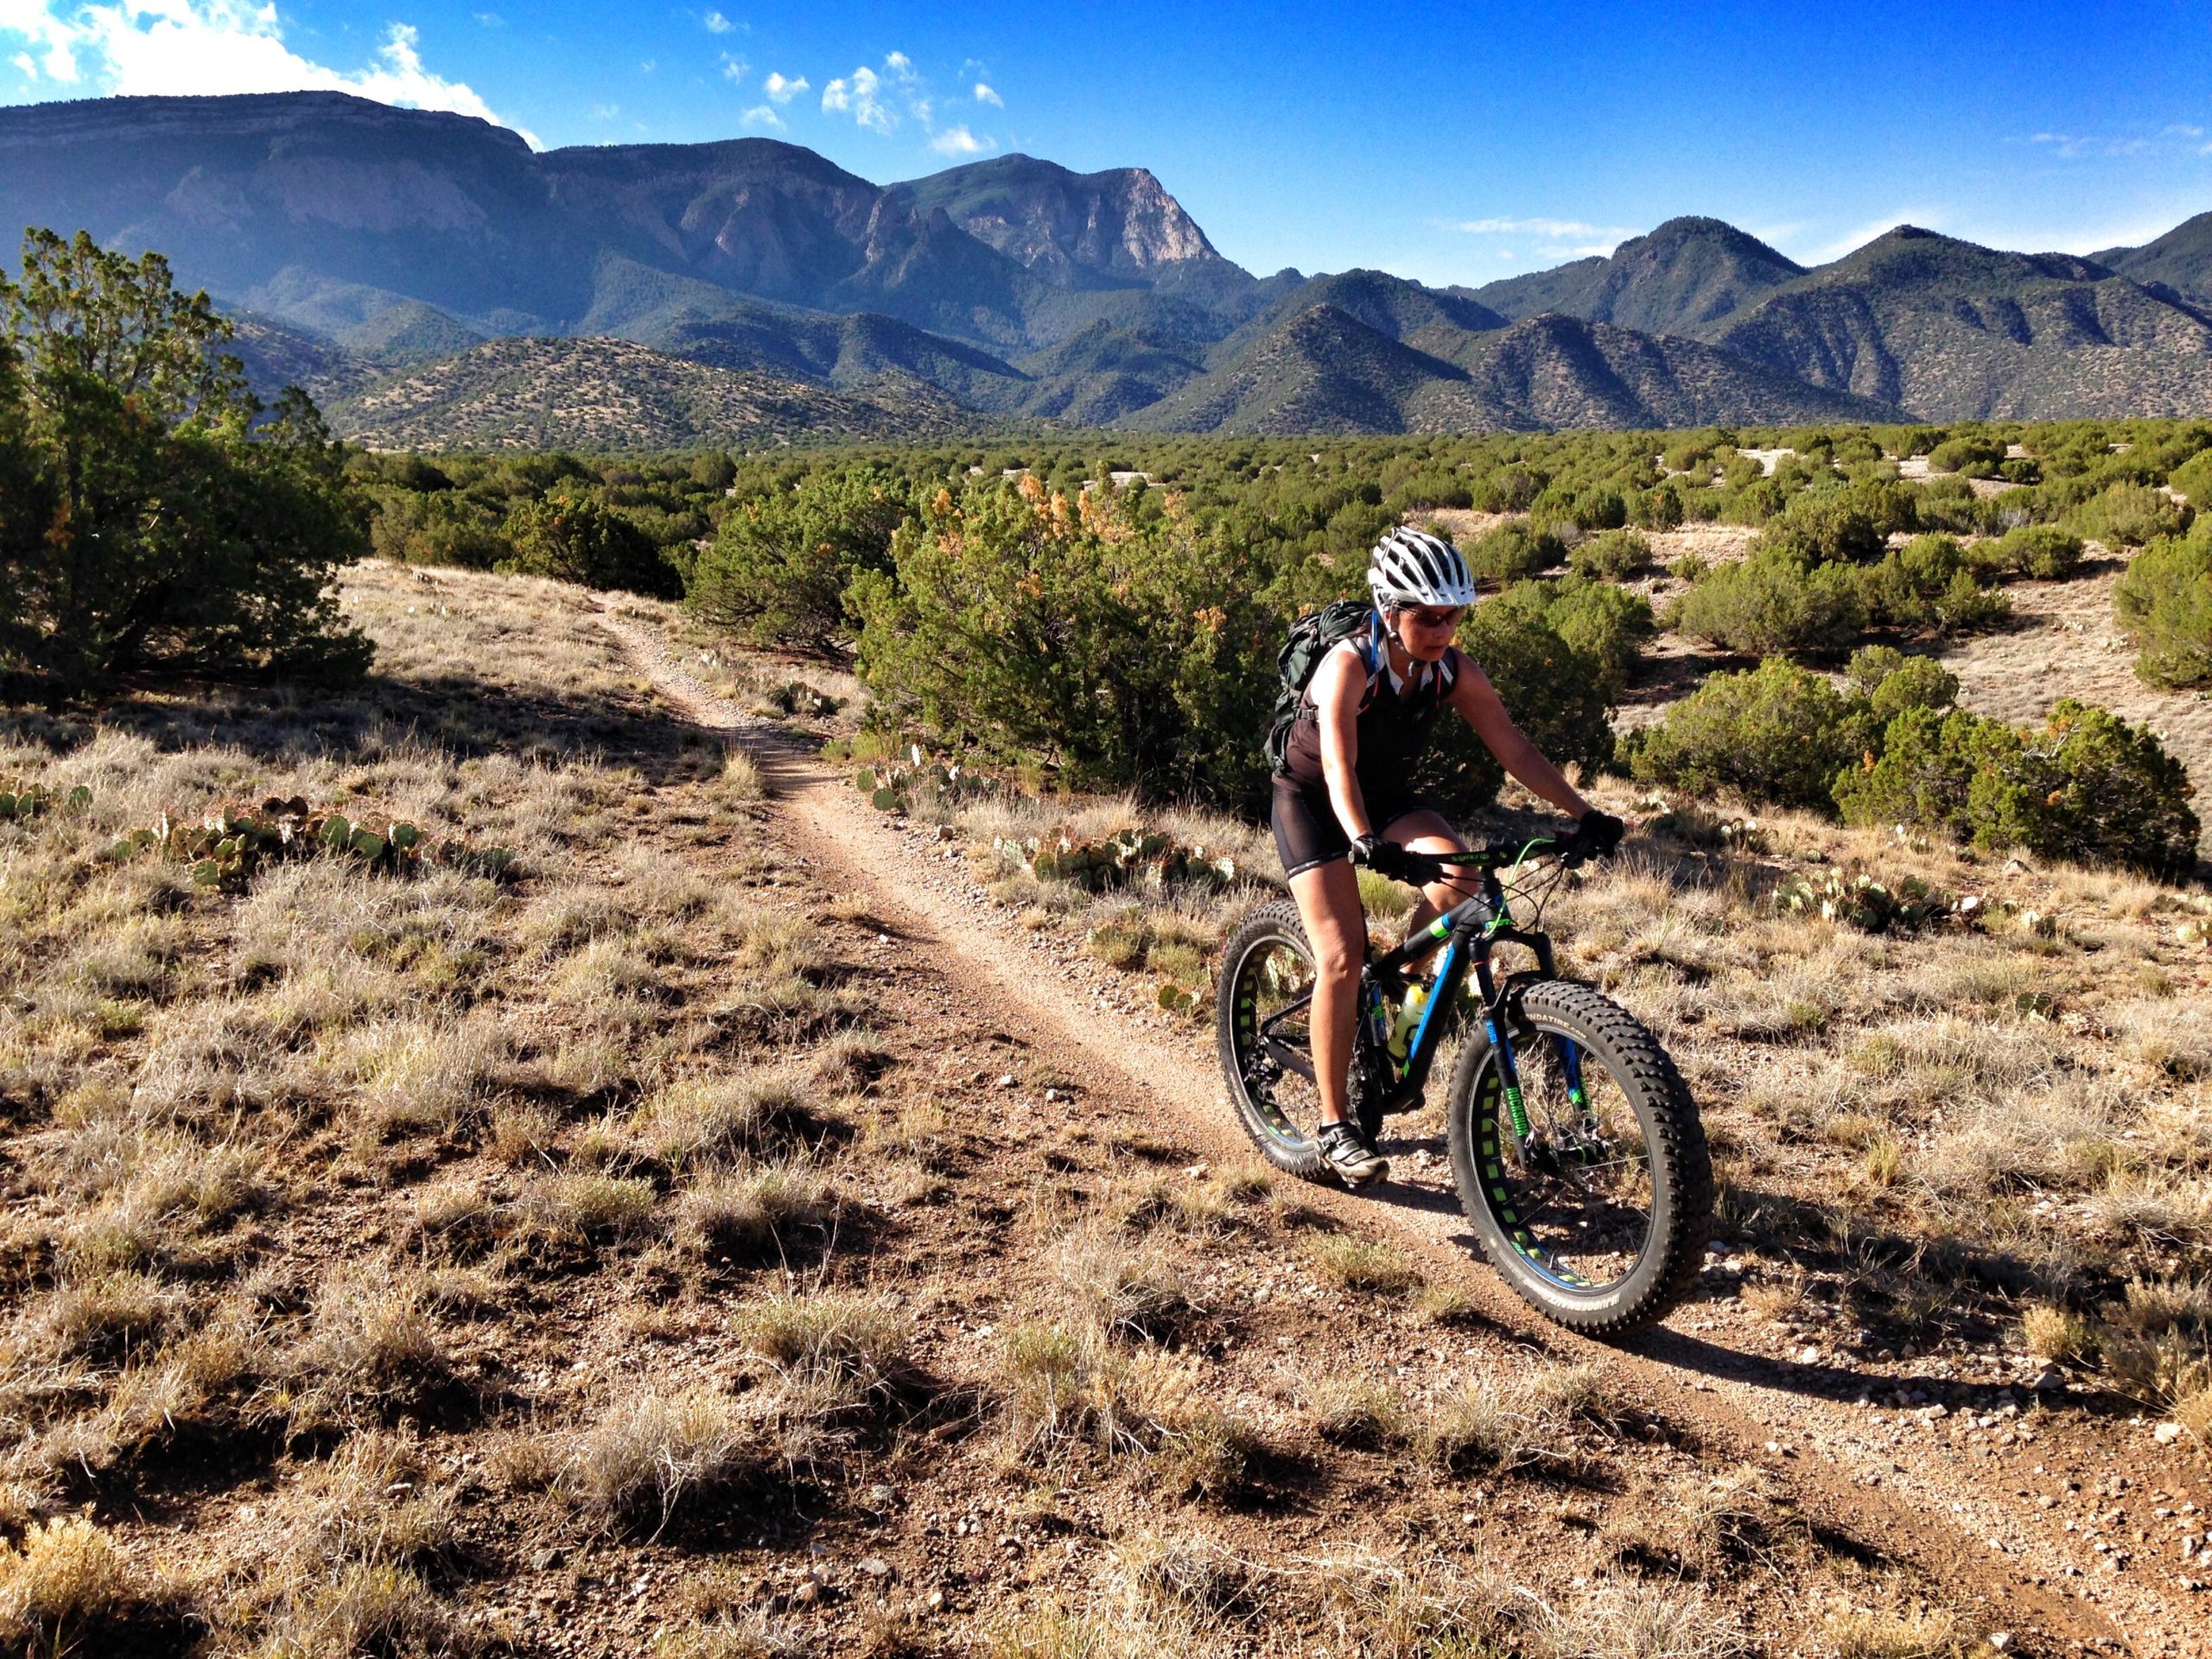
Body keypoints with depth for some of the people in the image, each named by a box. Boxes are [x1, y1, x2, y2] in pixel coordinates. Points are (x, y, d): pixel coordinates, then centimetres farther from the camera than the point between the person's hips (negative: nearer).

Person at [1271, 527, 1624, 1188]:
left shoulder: (1453, 672, -14)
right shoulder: (1349, 666, -28)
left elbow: (1513, 747, -14)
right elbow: (1339, 768, -39)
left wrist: (1582, 813, -23)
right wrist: (1364, 842, -56)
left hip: (1387, 794, 5)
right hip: (1311, 800, -5)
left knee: (1457, 872, -25)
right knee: (1342, 955, -16)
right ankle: (1335, 1126, -7)